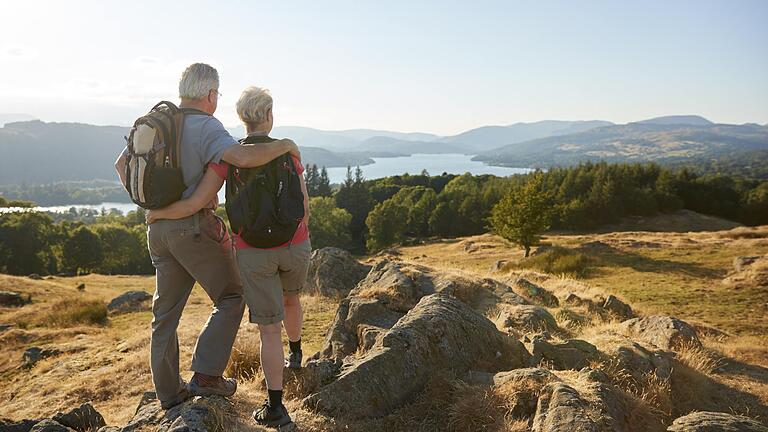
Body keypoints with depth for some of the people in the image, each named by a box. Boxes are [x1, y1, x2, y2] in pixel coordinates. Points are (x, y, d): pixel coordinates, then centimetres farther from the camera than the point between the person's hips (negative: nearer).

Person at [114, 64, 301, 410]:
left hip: (160, 228, 8)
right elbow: (244, 157, -33)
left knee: (167, 311, 14)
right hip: (195, 228, -8)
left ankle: (169, 391, 25)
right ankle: (206, 375, 4)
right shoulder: (206, 128, -15)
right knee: (230, 297, 9)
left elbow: (122, 165, 18)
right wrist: (284, 145, -17)